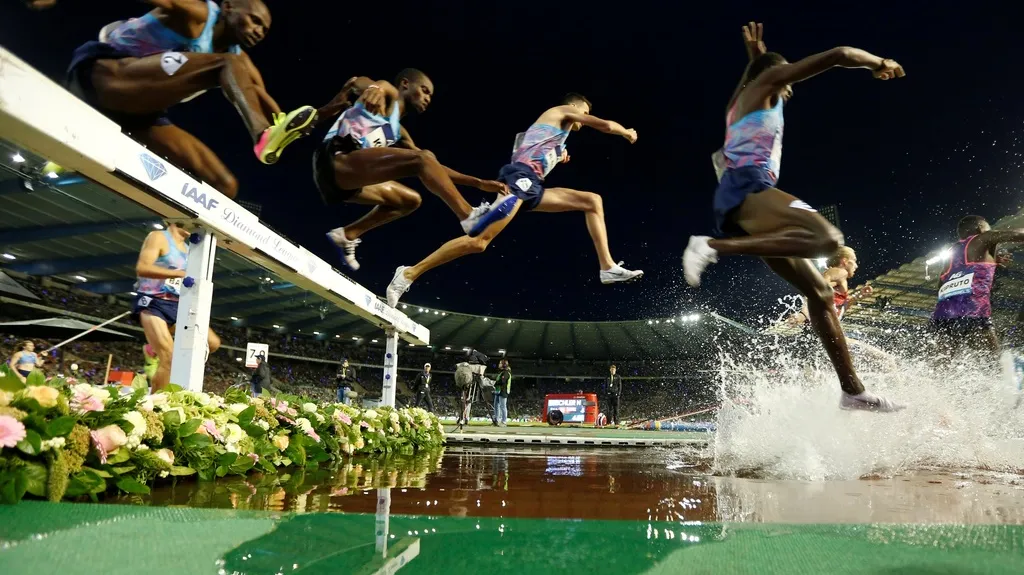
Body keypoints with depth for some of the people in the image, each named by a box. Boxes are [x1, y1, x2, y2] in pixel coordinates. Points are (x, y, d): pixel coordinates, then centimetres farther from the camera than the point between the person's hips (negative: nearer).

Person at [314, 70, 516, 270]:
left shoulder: (397, 131, 29)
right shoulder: (388, 95, 9)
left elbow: (433, 166, 30)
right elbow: (359, 82, -13)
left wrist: (479, 183, 25)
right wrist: (374, 88, -39)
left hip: (347, 179, 9)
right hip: (336, 161, -9)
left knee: (410, 200, 23)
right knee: (422, 158, -21)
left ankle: (347, 234, 17)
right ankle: (470, 217, -30)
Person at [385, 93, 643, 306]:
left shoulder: (556, 130, 36)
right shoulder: (563, 111, 14)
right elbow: (605, 125, 9)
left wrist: (558, 156, 28)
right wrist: (626, 132, 27)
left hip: (531, 186, 10)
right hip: (520, 177, -10)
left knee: (593, 201, 12)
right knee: (479, 240, -22)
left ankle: (608, 267, 3)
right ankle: (410, 273, -18)